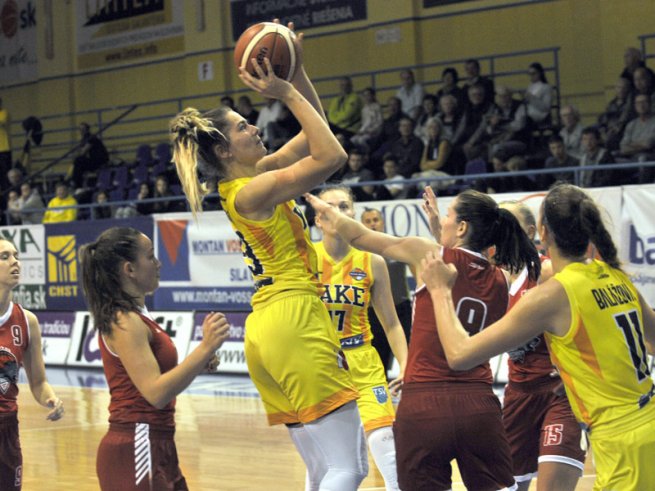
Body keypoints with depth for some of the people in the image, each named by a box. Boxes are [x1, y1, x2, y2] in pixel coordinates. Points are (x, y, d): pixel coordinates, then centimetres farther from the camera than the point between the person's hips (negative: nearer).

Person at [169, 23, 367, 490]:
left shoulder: (257, 173, 14)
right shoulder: (249, 191, -11)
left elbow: (315, 133, 23)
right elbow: (331, 156, -17)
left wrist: (297, 70, 13)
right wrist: (287, 93, -12)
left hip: (268, 328, 10)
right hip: (294, 319, -10)